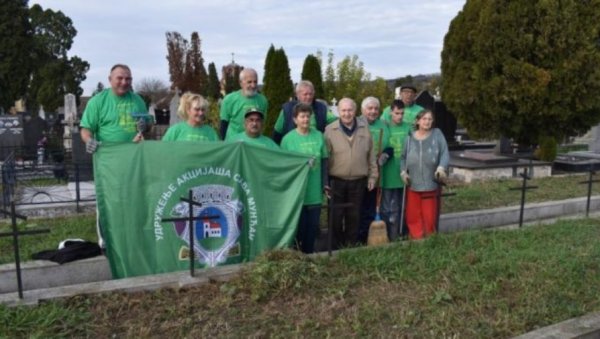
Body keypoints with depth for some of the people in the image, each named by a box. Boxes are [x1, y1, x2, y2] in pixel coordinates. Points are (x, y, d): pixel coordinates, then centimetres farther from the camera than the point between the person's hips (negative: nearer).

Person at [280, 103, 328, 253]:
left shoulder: (318, 136, 3)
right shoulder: (288, 138, -5)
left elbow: (324, 161, 8)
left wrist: (324, 184, 5)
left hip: (315, 192, 3)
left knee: (313, 225, 11)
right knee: (299, 226, 4)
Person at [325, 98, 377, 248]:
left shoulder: (364, 128, 4)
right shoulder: (330, 130, -4)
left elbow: (371, 154, 9)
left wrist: (373, 175, 7)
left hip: (358, 181, 2)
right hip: (336, 181, -2)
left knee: (354, 217, 11)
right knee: (336, 217, 6)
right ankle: (336, 247, 21)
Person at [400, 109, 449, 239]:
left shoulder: (437, 134, 3)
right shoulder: (410, 137, 7)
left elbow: (445, 153, -4)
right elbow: (404, 157, 12)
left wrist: (441, 167, -22)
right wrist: (403, 171, -3)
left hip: (431, 183, -1)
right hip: (413, 184, 2)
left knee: (429, 216, 5)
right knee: (413, 215, 4)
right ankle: (417, 239, 16)